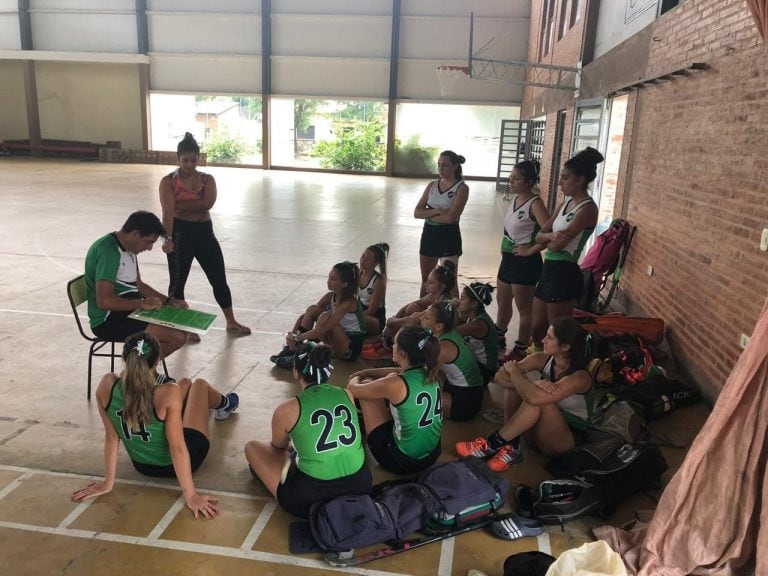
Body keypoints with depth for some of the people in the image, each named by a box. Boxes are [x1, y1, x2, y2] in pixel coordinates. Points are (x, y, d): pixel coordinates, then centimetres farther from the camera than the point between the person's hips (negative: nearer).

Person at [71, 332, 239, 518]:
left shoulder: (107, 386, -23)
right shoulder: (168, 393, -35)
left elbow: (111, 436, -12)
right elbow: (177, 449, -28)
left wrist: (108, 482, 1)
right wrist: (190, 496, -18)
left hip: (142, 466, 4)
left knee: (186, 383, 25)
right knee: (200, 385, 21)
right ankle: (224, 405, 57)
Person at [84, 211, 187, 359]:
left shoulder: (128, 248, 10)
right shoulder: (108, 251, -21)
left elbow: (138, 285, 18)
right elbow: (104, 301, -27)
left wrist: (168, 301, 6)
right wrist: (142, 303, -20)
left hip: (129, 310, 10)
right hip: (109, 320, -10)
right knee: (177, 337, -21)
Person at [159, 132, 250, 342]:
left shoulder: (207, 179, 5)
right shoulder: (169, 181, -6)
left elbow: (208, 203, -15)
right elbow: (168, 212, -19)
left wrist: (180, 205, -15)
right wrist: (167, 238, -32)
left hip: (204, 231, 4)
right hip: (180, 232, -4)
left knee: (219, 279, 10)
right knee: (178, 281, 4)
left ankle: (231, 322, 25)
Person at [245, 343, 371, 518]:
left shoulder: (287, 410, -10)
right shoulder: (347, 395, 2)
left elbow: (278, 447, 13)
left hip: (311, 498, -4)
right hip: (360, 487, 4)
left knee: (252, 447, 16)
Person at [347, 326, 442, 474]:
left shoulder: (395, 384, -25)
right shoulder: (429, 374, -5)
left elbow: (352, 389, -7)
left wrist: (355, 378, 15)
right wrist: (364, 373, 17)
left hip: (401, 462, -7)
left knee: (366, 385, 4)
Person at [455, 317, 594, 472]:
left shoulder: (580, 377, -27)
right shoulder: (542, 359, -9)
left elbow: (534, 397, -42)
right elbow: (500, 376, -15)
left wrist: (514, 371, -23)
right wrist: (534, 384, -31)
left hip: (567, 439, -6)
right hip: (538, 429, 6)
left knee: (539, 398, -33)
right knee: (515, 385, -15)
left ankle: (493, 444, -22)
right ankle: (511, 446, -18)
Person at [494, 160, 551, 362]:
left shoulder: (535, 203, -18)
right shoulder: (514, 198, 8)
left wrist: (530, 250, -21)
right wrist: (504, 247, 12)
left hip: (525, 262, -9)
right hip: (508, 258, 9)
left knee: (524, 309, 4)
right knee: (503, 302, 21)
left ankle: (520, 351, 15)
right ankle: (498, 339, 39)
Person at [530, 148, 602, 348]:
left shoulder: (587, 208, -14)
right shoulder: (567, 202, 12)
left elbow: (557, 245, -22)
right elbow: (539, 235, 9)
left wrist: (549, 240, -2)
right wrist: (551, 236, -11)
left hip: (564, 273, -9)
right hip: (549, 269, 9)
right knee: (537, 329, 17)